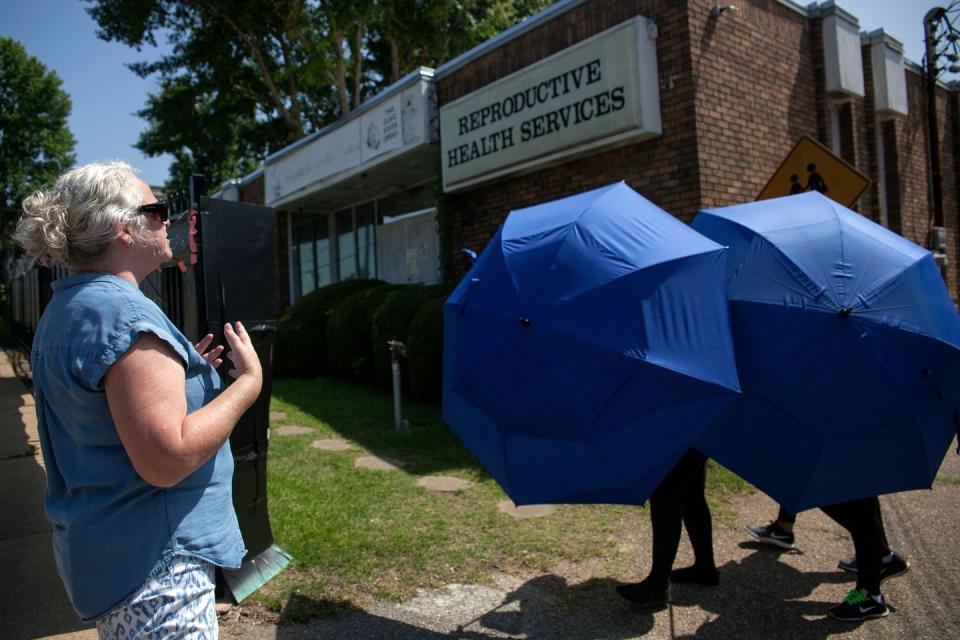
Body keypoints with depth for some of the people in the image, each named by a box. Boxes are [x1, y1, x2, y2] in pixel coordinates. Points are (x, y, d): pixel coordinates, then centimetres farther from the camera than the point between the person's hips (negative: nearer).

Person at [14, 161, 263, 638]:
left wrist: (179, 373, 14)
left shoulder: (70, 307, 10)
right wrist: (248, 383, -19)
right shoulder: (121, 313, -23)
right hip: (154, 564, -10)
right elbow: (166, 460, -29)